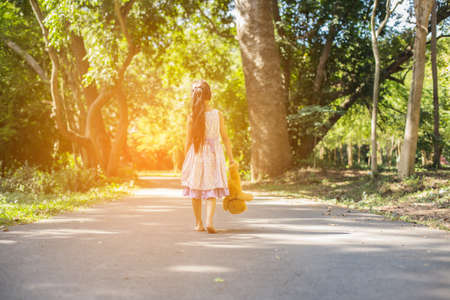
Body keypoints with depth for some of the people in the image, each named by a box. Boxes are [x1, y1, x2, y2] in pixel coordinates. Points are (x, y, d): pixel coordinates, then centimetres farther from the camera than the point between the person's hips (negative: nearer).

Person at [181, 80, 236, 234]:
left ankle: (198, 223, 20)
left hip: (196, 154, 0)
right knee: (211, 189, 2)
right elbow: (225, 138, 0)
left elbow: (188, 141, -4)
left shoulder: (192, 117, -7)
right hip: (214, 153, 0)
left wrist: (186, 160, 7)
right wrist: (231, 158, 7)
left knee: (196, 191, 12)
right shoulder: (218, 114, -4)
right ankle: (209, 221, -17)